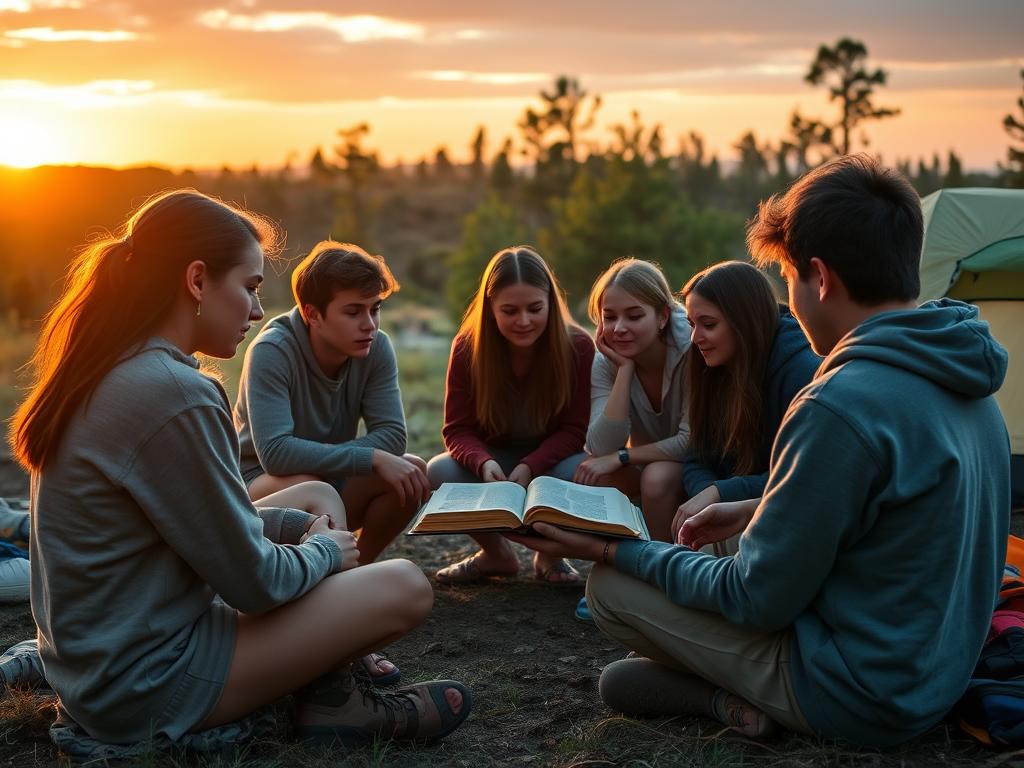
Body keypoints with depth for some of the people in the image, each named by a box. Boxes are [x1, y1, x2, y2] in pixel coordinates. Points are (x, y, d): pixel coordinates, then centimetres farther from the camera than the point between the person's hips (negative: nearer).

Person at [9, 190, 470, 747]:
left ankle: (327, 672, 12)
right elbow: (255, 582, -19)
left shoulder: (103, 372, 3)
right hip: (145, 685, -10)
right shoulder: (176, 395, -26)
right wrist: (322, 552, 1)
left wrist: (301, 525, 6)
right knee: (405, 587, -5)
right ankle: (332, 700, 20)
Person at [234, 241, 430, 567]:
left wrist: (319, 458, -30)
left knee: (413, 472, -19)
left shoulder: (377, 347, -10)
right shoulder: (271, 352, -25)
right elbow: (275, 453, -35)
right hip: (259, 481, -5)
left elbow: (392, 435, -15)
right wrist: (372, 458, -36)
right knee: (305, 486, -37)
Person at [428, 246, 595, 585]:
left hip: (549, 460, -1)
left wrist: (530, 467, -32)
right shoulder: (468, 347, -14)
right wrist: (484, 463, -36)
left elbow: (573, 429, -14)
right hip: (493, 459, 1)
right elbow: (458, 429, -13)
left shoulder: (577, 347, -16)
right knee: (439, 471, -30)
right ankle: (496, 554, 1)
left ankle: (550, 555, 0)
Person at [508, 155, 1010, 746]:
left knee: (611, 586, -2)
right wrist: (756, 517, 16)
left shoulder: (841, 406, -28)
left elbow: (758, 600, -20)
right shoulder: (969, 388, 1)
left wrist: (613, 551, -8)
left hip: (863, 698, -9)